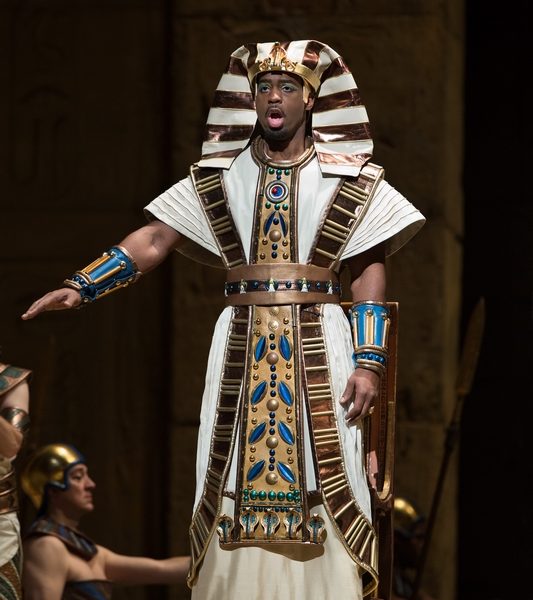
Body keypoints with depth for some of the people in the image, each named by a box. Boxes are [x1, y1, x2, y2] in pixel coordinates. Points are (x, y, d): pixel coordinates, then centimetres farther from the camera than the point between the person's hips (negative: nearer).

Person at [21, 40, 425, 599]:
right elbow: (152, 241, 4)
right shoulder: (219, 177, 8)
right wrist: (80, 286, -8)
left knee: (320, 483, -5)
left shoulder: (346, 180, 4)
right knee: (236, 484, 1)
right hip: (242, 350, 2)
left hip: (317, 349, -2)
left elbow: (369, 270, 3)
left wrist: (368, 362, -5)